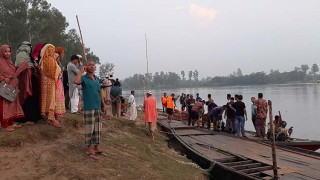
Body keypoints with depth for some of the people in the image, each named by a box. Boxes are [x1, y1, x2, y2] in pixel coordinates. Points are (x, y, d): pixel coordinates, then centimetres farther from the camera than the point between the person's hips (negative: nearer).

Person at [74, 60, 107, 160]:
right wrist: (81, 70, -14)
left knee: (97, 129, 11)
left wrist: (103, 104, 16)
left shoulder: (97, 79, 16)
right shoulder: (84, 78, -3)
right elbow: (76, 81, -27)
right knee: (89, 129, -2)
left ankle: (96, 148, 20)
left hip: (98, 108, 6)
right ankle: (89, 149, 7)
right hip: (89, 108, -6)